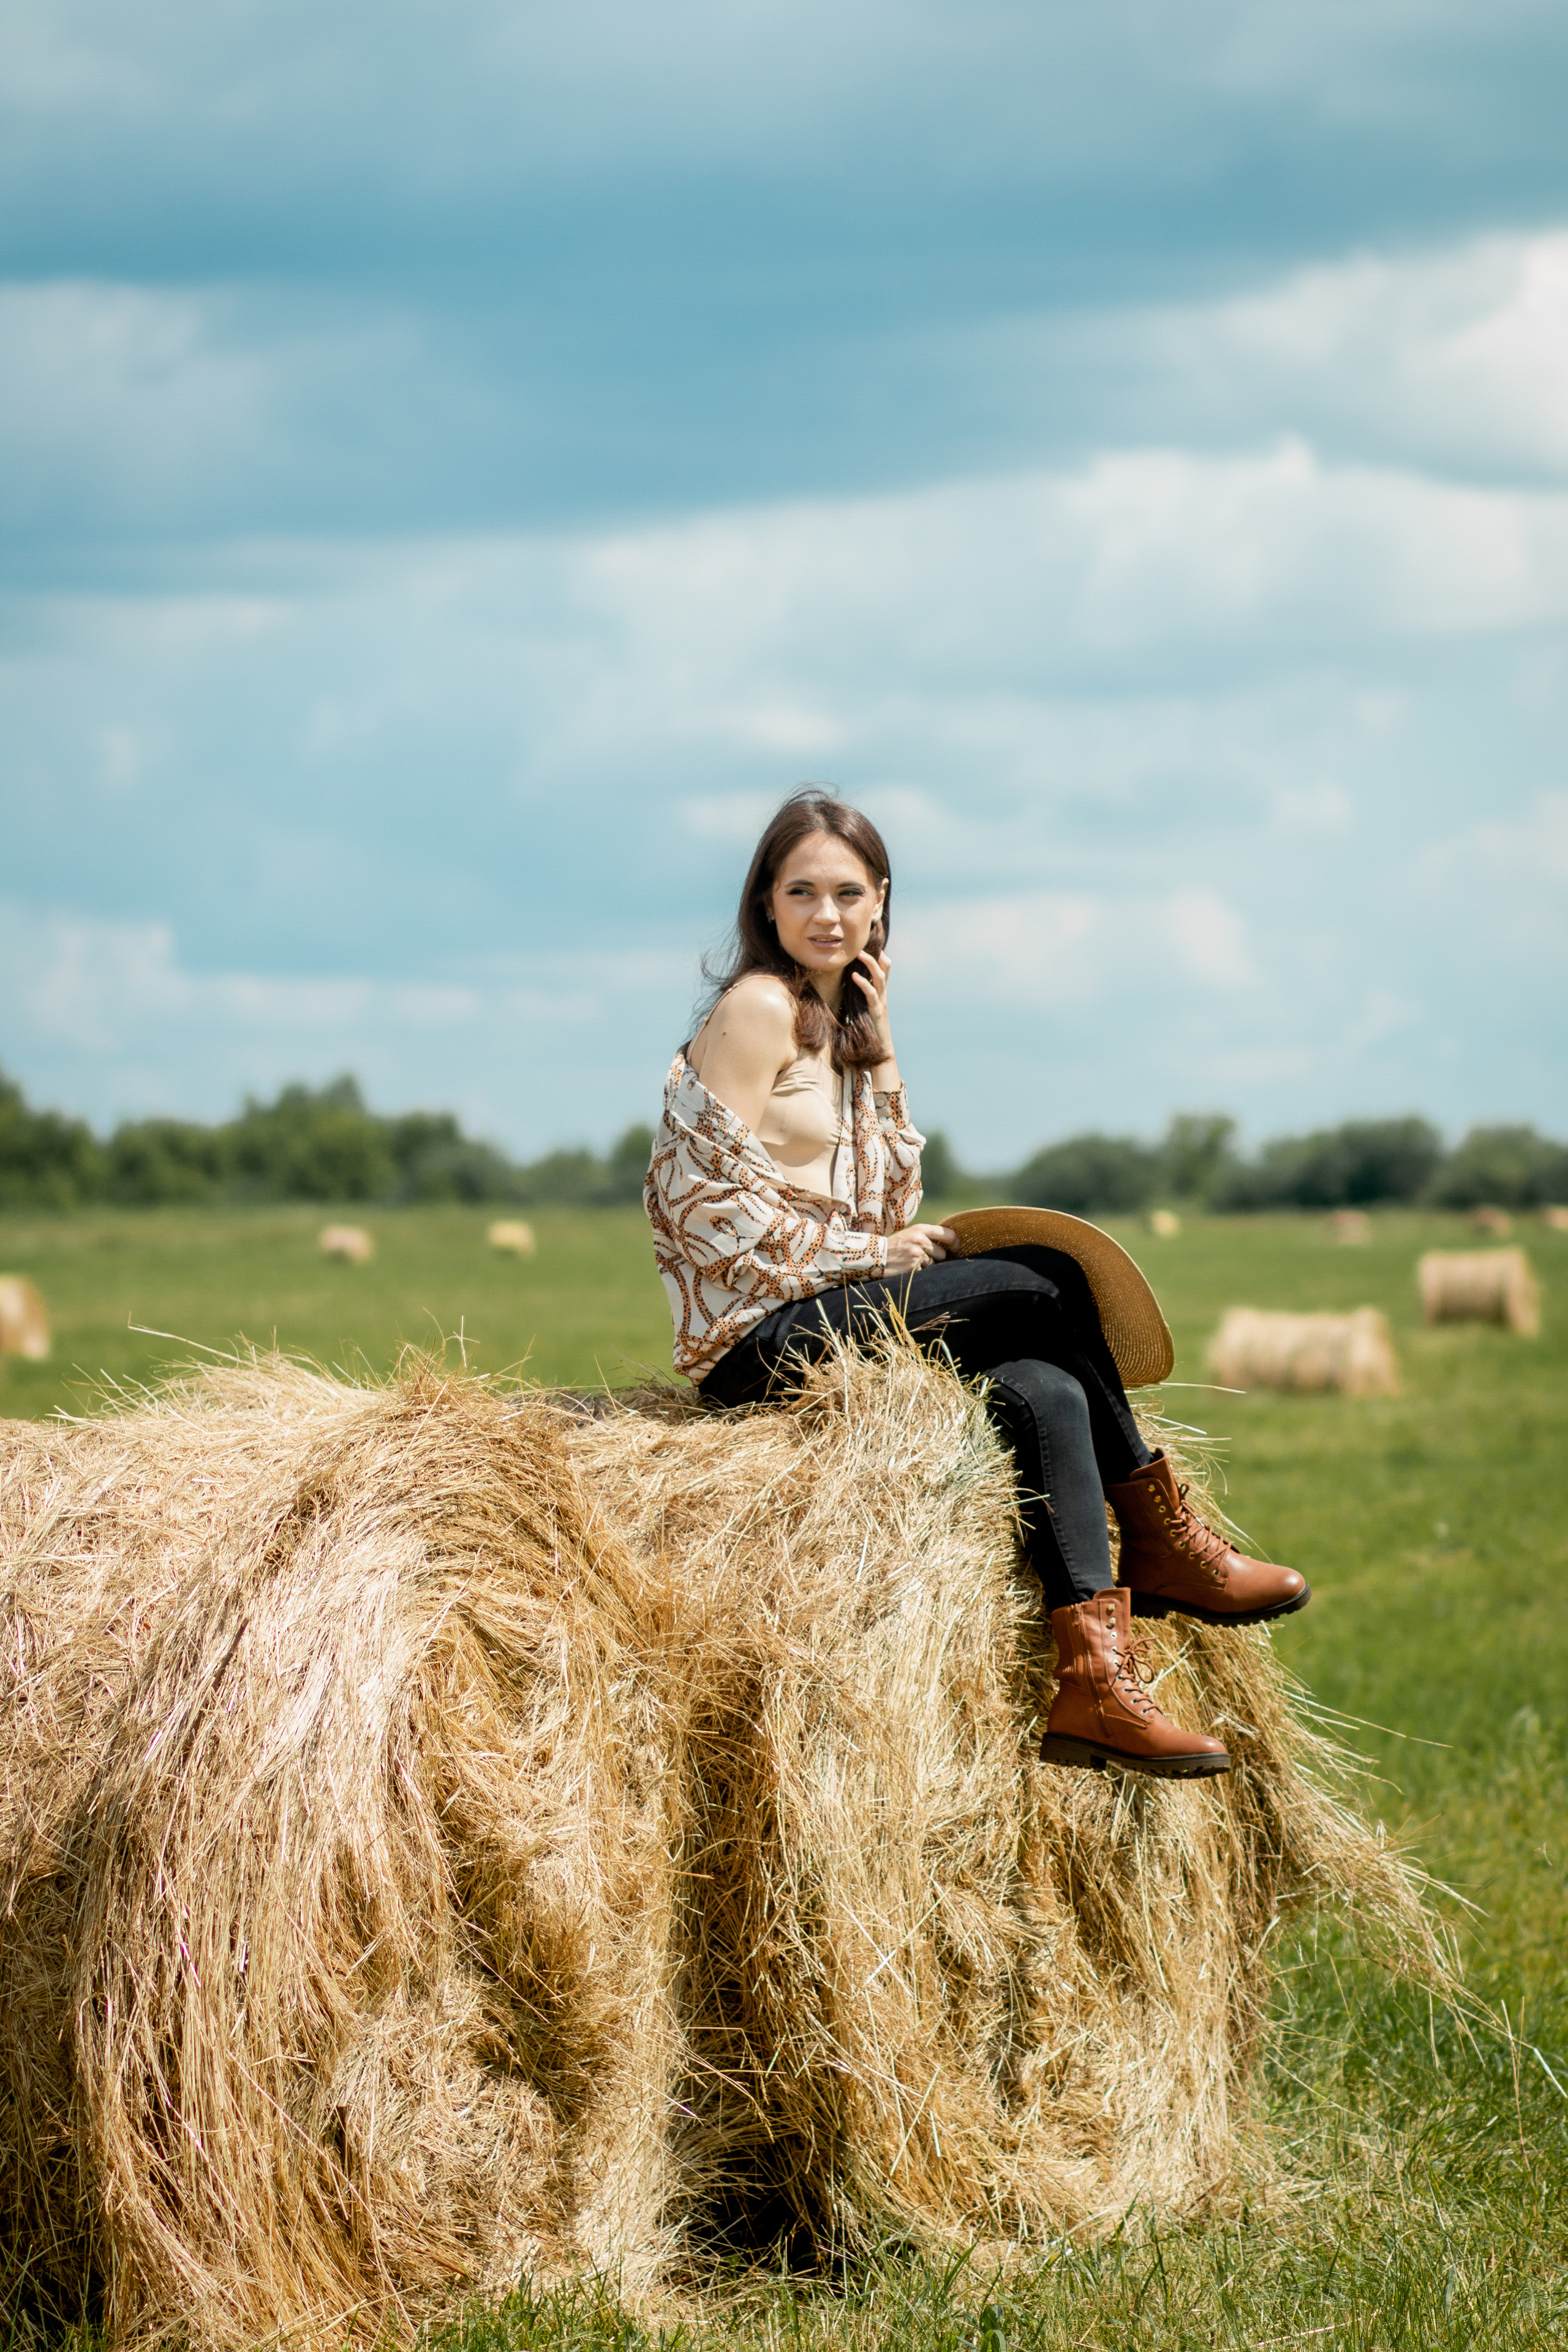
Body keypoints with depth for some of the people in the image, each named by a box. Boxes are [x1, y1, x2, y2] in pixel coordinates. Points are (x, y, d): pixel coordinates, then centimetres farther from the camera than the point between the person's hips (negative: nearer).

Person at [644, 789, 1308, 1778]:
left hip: (833, 1323, 8)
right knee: (1047, 1279, -16)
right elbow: (697, 1196, -16)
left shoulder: (843, 1021, 19)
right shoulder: (759, 1007, -8)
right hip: (756, 1337, -8)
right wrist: (870, 1254, -11)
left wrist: (879, 1049, 7)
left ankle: (1095, 1679, -20)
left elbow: (896, 1207, 13)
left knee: (1043, 1390, -14)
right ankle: (1158, 1538, -7)